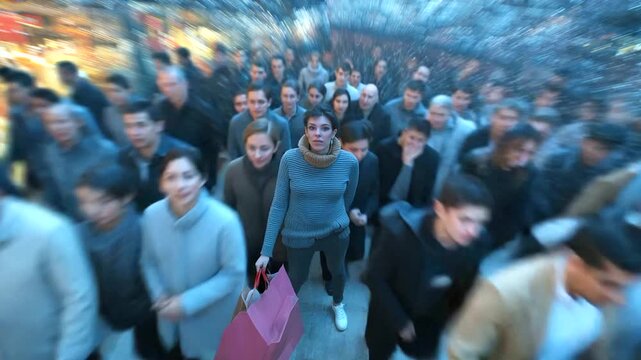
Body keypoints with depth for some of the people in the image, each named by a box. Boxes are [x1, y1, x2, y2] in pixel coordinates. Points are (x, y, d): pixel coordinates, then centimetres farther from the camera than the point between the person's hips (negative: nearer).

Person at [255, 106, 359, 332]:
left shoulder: (349, 162, -19)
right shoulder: (290, 159, -21)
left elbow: (348, 198, -1)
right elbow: (279, 205, -15)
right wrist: (266, 251, -14)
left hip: (336, 232, 2)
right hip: (298, 234, -1)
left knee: (337, 271, 27)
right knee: (297, 277, 22)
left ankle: (338, 305, 62)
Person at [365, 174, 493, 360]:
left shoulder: (477, 241, -25)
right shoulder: (399, 233, -38)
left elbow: (466, 285, -6)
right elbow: (375, 277, -23)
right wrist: (399, 320, -17)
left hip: (432, 315, 3)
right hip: (390, 310, -2)